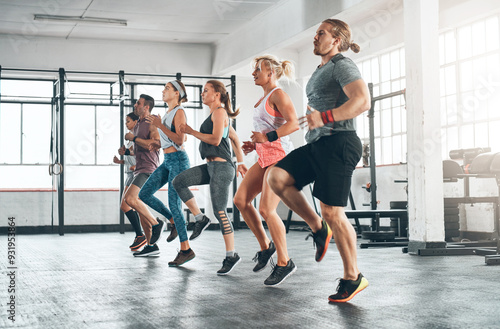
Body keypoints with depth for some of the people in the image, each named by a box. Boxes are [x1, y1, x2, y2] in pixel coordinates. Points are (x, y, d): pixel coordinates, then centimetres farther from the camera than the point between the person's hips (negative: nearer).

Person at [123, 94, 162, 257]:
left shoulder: (152, 124, -9)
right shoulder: (137, 126, 20)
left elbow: (155, 144, -25)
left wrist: (133, 138, -15)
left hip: (148, 169, -10)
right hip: (139, 170, 10)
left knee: (130, 198, -25)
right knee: (141, 208, 7)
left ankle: (156, 224, -14)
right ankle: (151, 246, 9)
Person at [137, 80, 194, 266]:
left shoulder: (179, 112, -9)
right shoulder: (168, 113, 17)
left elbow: (180, 140, -19)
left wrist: (160, 125, -20)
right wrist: (159, 145, 12)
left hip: (178, 160, -9)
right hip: (167, 161, 9)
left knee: (174, 204, -10)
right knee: (144, 194, 4)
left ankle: (186, 250, -4)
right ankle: (174, 222, 15)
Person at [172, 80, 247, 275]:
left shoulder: (219, 111, -7)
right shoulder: (217, 114, 21)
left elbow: (216, 139, -18)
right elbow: (235, 138, 23)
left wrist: (192, 132, -9)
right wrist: (240, 162, 21)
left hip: (221, 167, -10)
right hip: (211, 166, 10)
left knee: (219, 212, -8)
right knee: (179, 182, 1)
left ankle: (231, 255, 0)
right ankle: (200, 219, 6)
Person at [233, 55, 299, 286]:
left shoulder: (278, 94, -8)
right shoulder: (264, 98, 20)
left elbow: (293, 123, -20)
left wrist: (267, 137, -21)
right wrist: (256, 145, 14)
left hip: (280, 155, -10)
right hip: (265, 157, 10)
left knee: (266, 209, -14)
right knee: (240, 200, 3)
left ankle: (284, 263, -3)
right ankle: (265, 246, 15)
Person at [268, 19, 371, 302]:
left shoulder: (342, 66, -6)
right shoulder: (321, 71, 24)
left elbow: (363, 100, -21)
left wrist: (324, 117, -27)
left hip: (339, 143, -9)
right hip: (318, 144, 9)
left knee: (333, 212, -9)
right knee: (278, 178, -9)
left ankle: (353, 277, 4)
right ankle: (319, 229, 3)